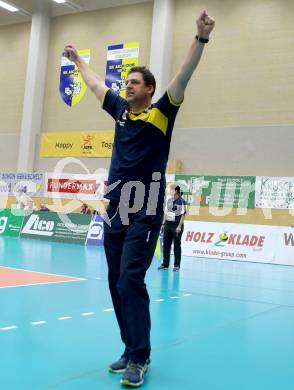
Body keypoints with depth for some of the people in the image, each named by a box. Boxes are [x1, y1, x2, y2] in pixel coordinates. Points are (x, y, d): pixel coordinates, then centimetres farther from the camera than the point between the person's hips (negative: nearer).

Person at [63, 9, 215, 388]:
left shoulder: (161, 112, -1)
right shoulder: (120, 109, 14)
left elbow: (183, 75, -13)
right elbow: (95, 83, 30)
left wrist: (201, 38, -24)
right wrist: (77, 59, 42)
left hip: (145, 211, -6)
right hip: (115, 209, 7)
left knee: (131, 281, -11)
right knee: (116, 282, 7)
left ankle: (139, 359, 0)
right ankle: (132, 350, 20)